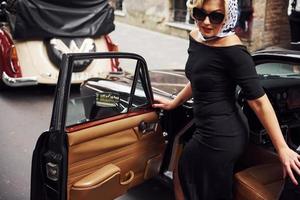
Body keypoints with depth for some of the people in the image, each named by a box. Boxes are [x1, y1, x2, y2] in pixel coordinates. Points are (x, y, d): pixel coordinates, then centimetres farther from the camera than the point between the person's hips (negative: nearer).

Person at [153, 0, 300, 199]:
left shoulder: (232, 50, -24)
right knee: (186, 169, 31)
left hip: (223, 135, -9)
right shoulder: (196, 36, 1)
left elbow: (259, 101, -22)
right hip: (208, 130, 9)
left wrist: (282, 148, -20)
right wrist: (173, 103, 27)